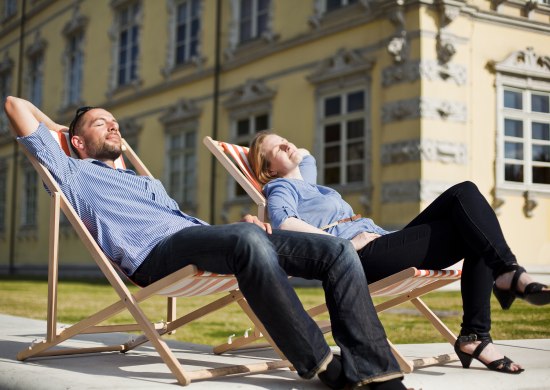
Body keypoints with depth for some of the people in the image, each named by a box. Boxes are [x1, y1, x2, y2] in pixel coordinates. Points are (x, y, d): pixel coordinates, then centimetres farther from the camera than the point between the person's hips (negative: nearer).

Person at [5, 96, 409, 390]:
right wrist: (59, 127, 36)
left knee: (338, 250, -9)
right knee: (249, 241, -41)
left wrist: (239, 219, 12)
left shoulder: (150, 183, 42)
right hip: (156, 251, -8)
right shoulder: (73, 172, 21)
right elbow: (16, 104, 18)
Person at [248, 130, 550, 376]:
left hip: (384, 244, 9)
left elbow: (304, 154, 59)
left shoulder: (304, 181, 33)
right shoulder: (281, 187, 7)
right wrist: (347, 243, -19)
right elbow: (284, 222, -18)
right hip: (363, 255, -9)